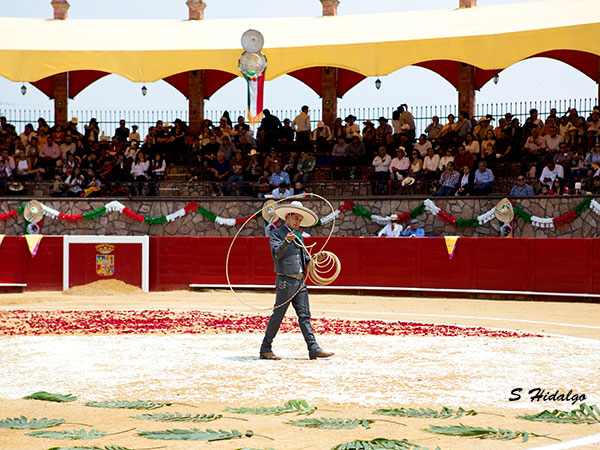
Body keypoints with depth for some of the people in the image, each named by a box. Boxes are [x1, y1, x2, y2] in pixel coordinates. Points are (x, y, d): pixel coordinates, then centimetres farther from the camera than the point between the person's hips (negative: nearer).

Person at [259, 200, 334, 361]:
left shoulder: (298, 236, 19)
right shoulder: (276, 233, -3)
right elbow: (277, 254, -17)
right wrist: (287, 241, -31)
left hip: (300, 281, 7)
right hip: (285, 281, -7)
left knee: (304, 316, 5)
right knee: (278, 315, -3)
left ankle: (314, 349, 2)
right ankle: (265, 349, 6)